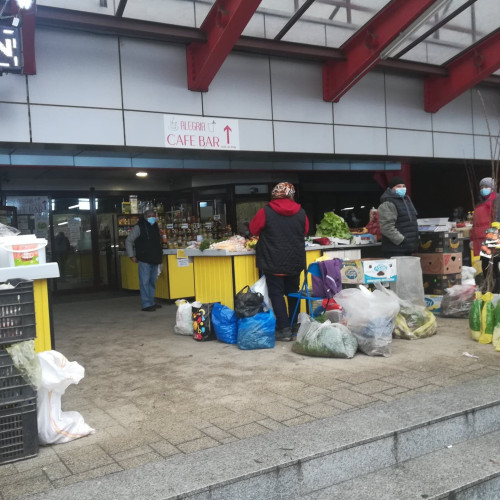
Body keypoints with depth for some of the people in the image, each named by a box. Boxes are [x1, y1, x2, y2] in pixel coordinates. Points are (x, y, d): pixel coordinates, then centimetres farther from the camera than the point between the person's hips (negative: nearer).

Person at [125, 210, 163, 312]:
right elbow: (128, 241, -3)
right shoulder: (139, 227, -4)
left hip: (155, 260, 7)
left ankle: (151, 302, 20)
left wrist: (159, 254, 16)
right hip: (144, 260, -7)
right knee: (145, 282, -8)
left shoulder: (155, 227, 16)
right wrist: (131, 255, -7)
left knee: (153, 281, 11)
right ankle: (146, 304, -6)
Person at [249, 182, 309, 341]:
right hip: (295, 262, 4)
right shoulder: (301, 212, -1)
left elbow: (253, 229, 2)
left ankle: (284, 329, -2)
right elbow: (305, 231, 13)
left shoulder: (265, 212, -11)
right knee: (293, 293, 17)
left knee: (276, 294, 2)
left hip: (274, 262, -4)